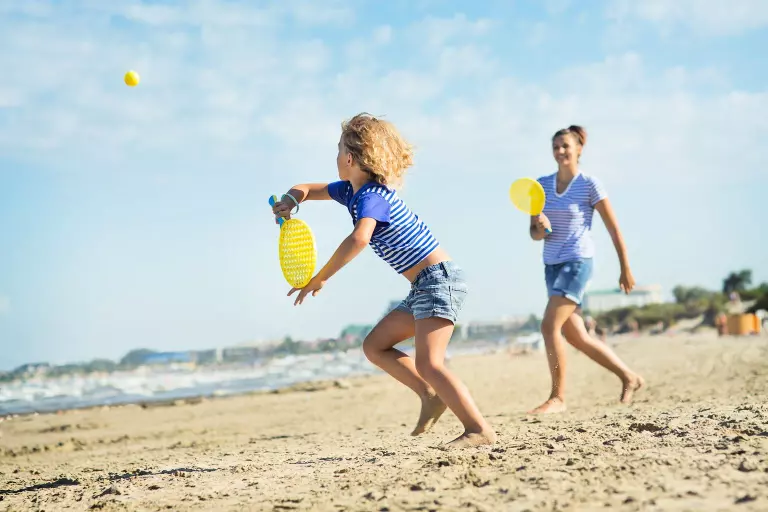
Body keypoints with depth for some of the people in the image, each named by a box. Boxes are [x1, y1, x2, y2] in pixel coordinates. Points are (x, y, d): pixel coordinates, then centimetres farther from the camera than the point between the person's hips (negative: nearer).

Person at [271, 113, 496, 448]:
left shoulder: (371, 197, -17)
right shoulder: (352, 191, 12)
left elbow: (359, 238, -38)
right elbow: (309, 189, 23)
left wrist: (320, 278, -31)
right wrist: (291, 199, -2)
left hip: (439, 279, -10)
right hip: (425, 288, 10)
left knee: (428, 364, -20)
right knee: (374, 346, 11)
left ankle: (479, 429, -19)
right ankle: (431, 396, 7)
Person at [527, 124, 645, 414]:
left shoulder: (590, 185, -7)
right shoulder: (541, 185, 8)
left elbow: (613, 229, -3)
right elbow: (534, 233, 8)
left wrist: (625, 269, -1)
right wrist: (541, 228, -16)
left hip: (577, 262, -7)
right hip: (551, 264, 7)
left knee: (550, 325, -18)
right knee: (576, 337, 9)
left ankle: (557, 398, -9)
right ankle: (629, 377, 25)